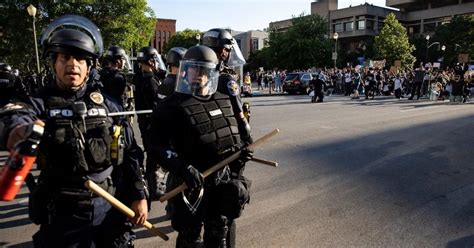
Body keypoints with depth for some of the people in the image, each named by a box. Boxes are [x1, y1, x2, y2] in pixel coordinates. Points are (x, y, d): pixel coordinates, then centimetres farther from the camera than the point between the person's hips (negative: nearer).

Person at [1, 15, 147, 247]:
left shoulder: (106, 105, 4)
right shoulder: (41, 104, -3)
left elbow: (130, 152, 6)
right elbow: (19, 119, -26)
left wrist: (139, 195, 1)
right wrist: (20, 132, -49)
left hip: (111, 210, 2)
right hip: (63, 216, -2)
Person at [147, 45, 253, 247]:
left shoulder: (223, 102, 7)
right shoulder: (172, 106, -12)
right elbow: (157, 146, -17)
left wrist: (240, 150, 0)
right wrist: (184, 169, -29)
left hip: (224, 181, 5)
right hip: (192, 183, -5)